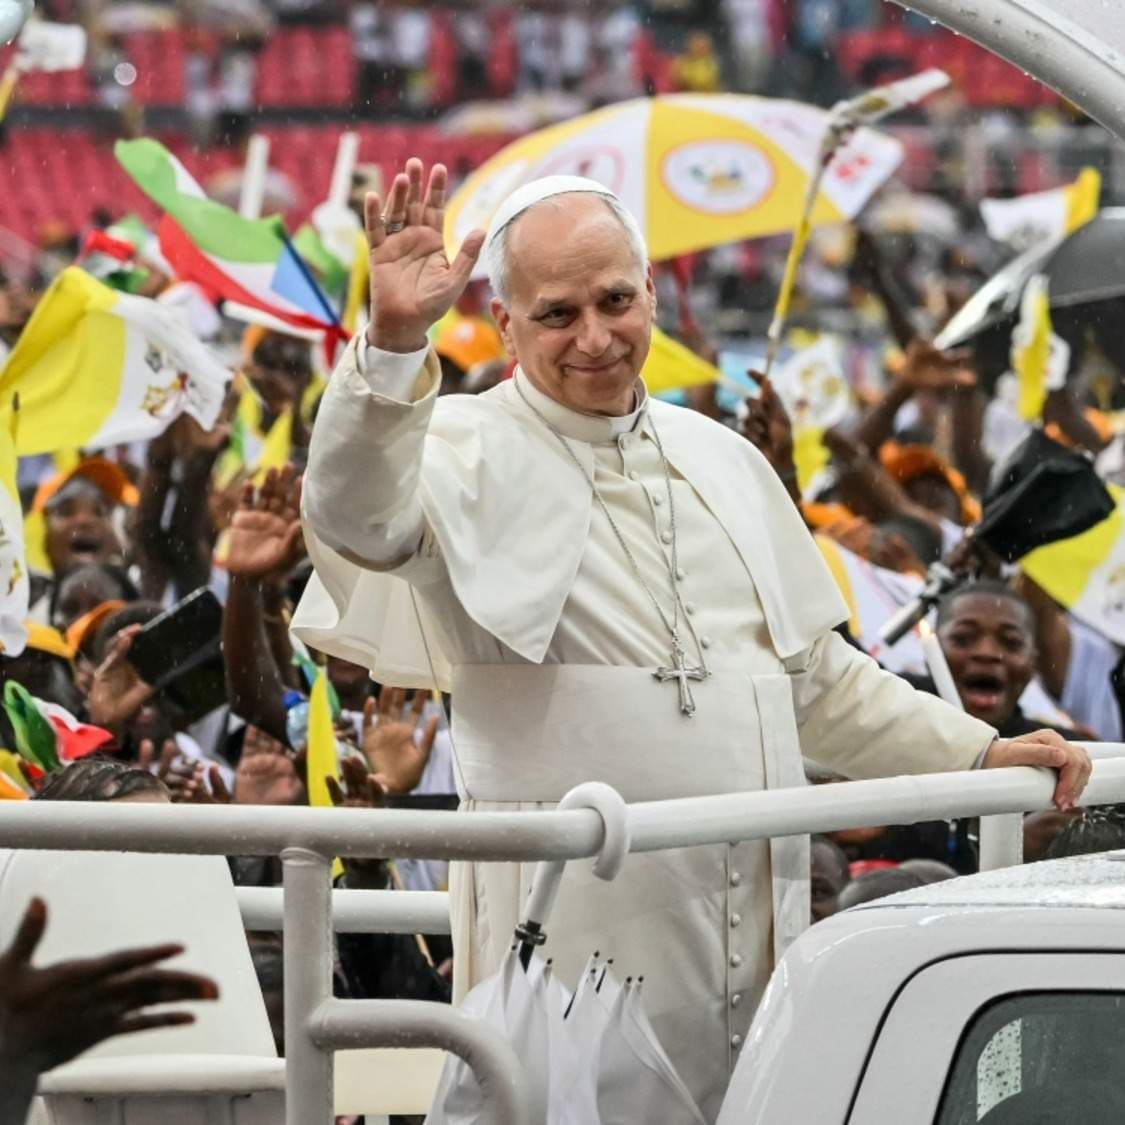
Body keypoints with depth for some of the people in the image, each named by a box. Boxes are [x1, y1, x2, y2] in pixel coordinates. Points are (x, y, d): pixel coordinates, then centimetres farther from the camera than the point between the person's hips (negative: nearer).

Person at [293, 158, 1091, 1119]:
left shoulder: (723, 461, 17)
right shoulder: (472, 455, -2)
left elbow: (817, 677, 26)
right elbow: (358, 517, -26)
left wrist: (977, 754, 21)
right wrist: (394, 344, -39)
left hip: (756, 926, 6)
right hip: (580, 935, -6)